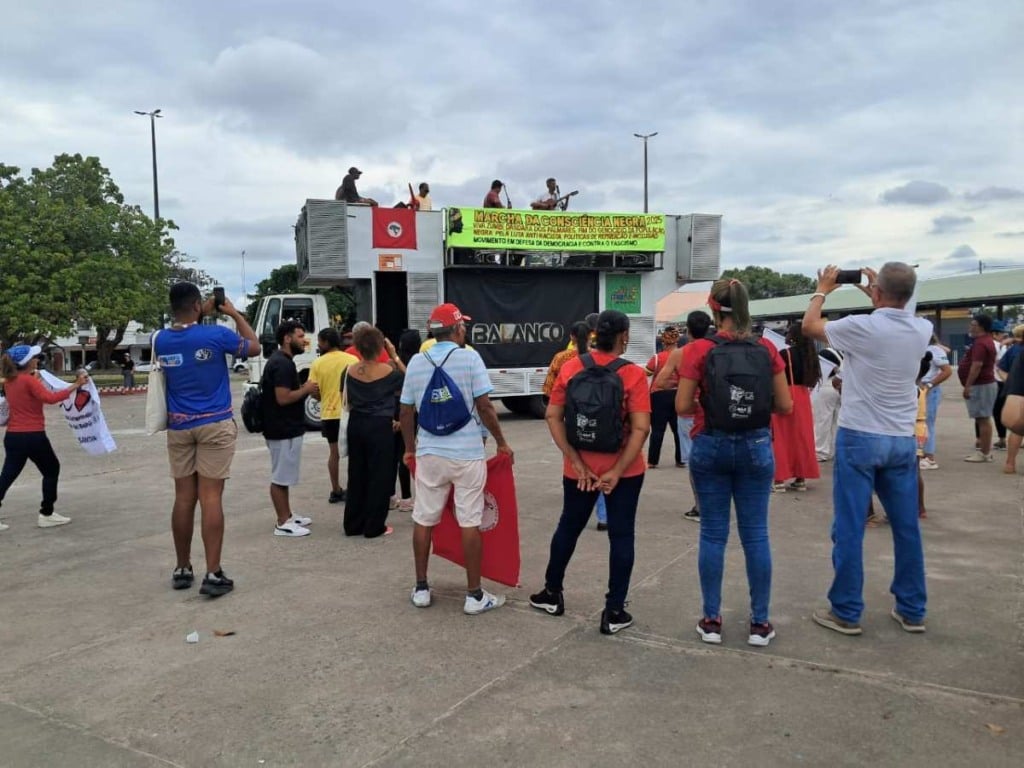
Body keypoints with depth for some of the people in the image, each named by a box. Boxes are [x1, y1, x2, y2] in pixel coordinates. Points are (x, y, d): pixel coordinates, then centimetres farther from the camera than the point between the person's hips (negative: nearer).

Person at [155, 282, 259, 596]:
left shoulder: (161, 340, 2)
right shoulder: (215, 335, -11)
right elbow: (254, 347, 6)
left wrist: (203, 317, 21)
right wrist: (235, 314, 13)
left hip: (179, 427, 4)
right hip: (215, 425, -4)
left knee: (183, 498, 10)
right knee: (211, 498, -5)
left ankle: (182, 570, 20)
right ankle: (213, 574, -4)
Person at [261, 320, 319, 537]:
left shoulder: (281, 361, 14)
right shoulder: (282, 364, -20)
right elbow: (283, 398, -26)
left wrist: (305, 389, 11)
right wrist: (306, 389, -13)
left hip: (286, 428, 11)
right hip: (284, 430, -11)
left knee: (283, 476, 17)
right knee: (280, 477, -2)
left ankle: (288, 516, 26)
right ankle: (283, 524, 4)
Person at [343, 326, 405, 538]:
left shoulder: (351, 371, 2)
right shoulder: (387, 370, -10)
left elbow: (348, 402, 9)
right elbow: (404, 384, 9)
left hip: (356, 425, 5)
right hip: (379, 426, -5)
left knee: (356, 474, 13)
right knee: (379, 476, 3)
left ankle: (353, 524, 20)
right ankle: (374, 526, 7)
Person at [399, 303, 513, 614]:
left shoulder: (416, 362, 4)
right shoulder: (469, 358, -8)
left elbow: (407, 412, 8)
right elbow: (484, 407, -10)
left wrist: (409, 448, 22)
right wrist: (501, 442, 1)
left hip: (428, 454, 4)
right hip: (467, 453, -3)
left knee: (423, 520, 13)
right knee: (469, 523, 3)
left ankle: (421, 589, 22)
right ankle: (474, 595, 9)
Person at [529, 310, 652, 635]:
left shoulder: (570, 367, -3)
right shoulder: (633, 374, -12)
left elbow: (552, 416, -6)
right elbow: (641, 428, -18)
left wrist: (576, 461, -7)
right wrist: (618, 470, -15)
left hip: (579, 468, 3)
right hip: (623, 470, -3)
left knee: (569, 527, 20)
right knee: (621, 535, 9)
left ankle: (552, 593, 34)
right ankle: (614, 612, 14)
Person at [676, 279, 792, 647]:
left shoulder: (699, 349, -8)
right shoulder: (766, 349, -2)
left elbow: (682, 406, -9)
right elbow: (785, 406, 0)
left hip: (711, 446, -1)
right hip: (756, 446, 1)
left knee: (713, 533, 8)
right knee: (756, 534, 8)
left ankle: (711, 620, 15)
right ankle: (760, 623, 16)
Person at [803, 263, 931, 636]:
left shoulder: (862, 327, -14)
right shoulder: (922, 330, 1)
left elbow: (809, 326, 4)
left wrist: (823, 290, 17)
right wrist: (877, 296, 28)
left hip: (859, 438, -5)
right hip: (903, 440, 5)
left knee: (849, 528, 0)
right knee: (907, 527, 12)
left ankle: (846, 612, 6)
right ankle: (912, 610, 23)